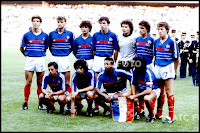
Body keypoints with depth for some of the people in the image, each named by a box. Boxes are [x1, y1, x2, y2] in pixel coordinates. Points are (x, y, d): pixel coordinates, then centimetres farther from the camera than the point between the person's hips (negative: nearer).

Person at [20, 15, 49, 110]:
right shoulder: (26, 35, 3)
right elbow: (21, 48, 12)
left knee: (40, 83, 5)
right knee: (28, 82, -1)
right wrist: (27, 55, 9)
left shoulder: (45, 36, 4)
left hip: (41, 60, 1)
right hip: (29, 60, -1)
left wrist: (41, 54, 8)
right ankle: (25, 103, 5)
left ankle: (40, 103, 11)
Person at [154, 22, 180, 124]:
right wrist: (155, 68, 13)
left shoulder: (171, 42, -7)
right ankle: (159, 114, 22)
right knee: (160, 92, 13)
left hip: (168, 68, -5)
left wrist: (174, 71, 0)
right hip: (158, 68, 5)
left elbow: (177, 59, -4)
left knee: (169, 92, -3)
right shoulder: (156, 42, 9)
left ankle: (171, 116, 1)